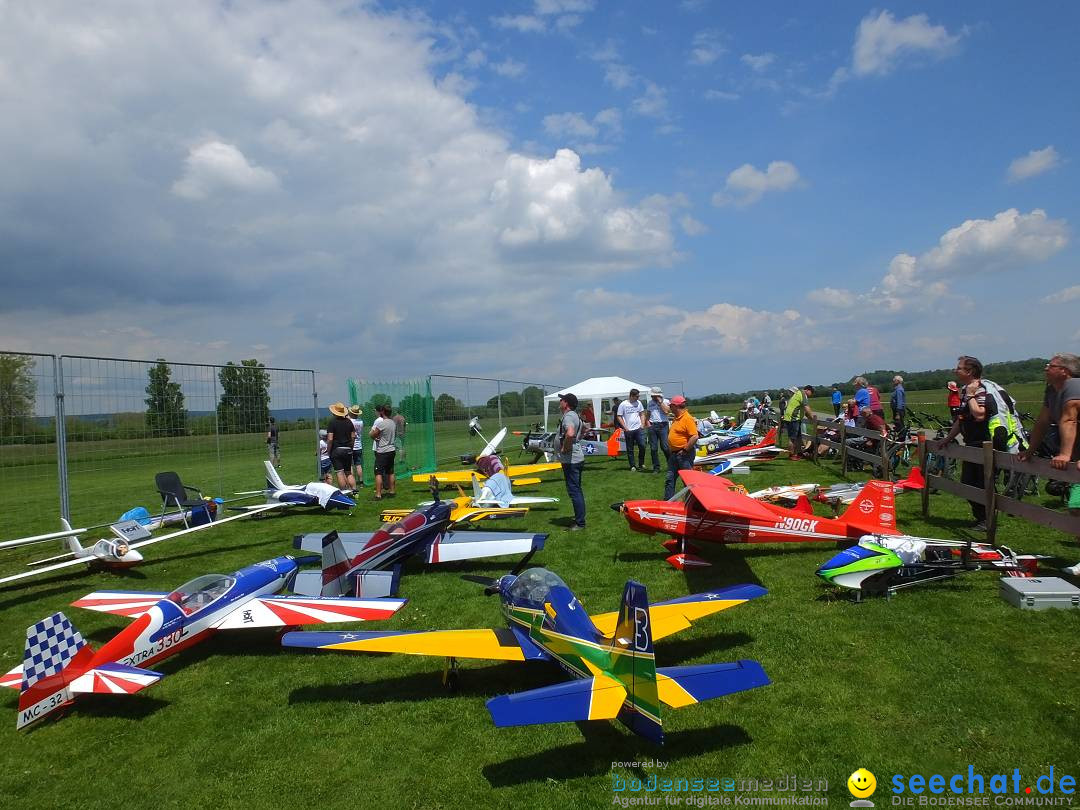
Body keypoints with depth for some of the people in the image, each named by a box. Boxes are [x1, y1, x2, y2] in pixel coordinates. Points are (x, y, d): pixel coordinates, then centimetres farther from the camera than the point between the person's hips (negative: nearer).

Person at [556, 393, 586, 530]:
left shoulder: (568, 417, -18)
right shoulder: (575, 416, 14)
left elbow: (570, 433, -38)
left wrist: (565, 448, -23)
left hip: (570, 460, -11)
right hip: (577, 457, 11)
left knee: (574, 491, -5)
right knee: (577, 490, 18)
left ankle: (580, 523, -1)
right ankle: (579, 518, 28)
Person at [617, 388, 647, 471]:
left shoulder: (638, 403, 5)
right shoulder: (623, 404, -7)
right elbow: (618, 417, -3)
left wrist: (642, 424, 2)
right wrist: (625, 428, -8)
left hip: (639, 429, 3)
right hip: (628, 430, -3)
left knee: (642, 446, -3)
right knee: (630, 449, 3)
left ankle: (641, 463, 14)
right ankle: (632, 466, 12)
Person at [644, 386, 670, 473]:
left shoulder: (665, 401, 3)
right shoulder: (650, 403, 15)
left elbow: (666, 411, -15)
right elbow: (647, 414, 23)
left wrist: (660, 401, -9)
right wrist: (647, 422, 6)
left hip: (662, 425, -4)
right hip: (652, 426, 4)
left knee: (665, 447, -8)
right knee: (653, 448, 4)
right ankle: (656, 467, 11)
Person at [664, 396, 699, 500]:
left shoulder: (688, 419, -17)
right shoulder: (676, 418, 13)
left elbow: (694, 437, -24)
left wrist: (685, 450, -20)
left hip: (684, 454, -10)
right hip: (674, 454, 10)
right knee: (670, 479, 12)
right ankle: (667, 500, 19)